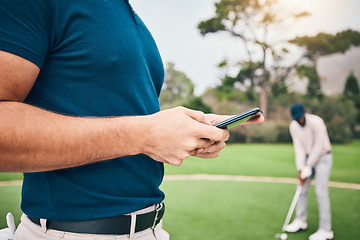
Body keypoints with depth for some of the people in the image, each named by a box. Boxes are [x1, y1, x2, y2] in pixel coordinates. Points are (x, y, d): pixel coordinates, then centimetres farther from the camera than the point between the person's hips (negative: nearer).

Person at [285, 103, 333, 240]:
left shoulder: (316, 122, -23)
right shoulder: (293, 126, -5)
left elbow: (318, 146, -20)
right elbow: (299, 147, -4)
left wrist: (308, 167, -16)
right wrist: (300, 169, -9)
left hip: (322, 157, -6)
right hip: (307, 157, 6)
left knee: (321, 191, -12)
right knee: (302, 189, 8)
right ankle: (301, 222, 23)